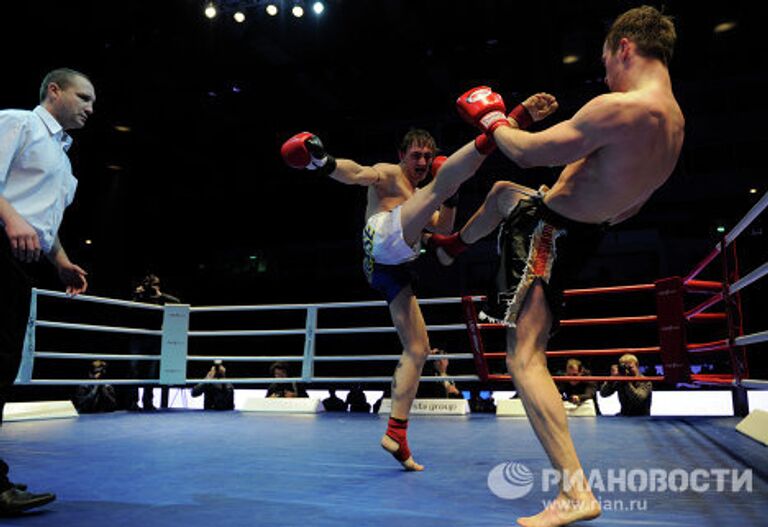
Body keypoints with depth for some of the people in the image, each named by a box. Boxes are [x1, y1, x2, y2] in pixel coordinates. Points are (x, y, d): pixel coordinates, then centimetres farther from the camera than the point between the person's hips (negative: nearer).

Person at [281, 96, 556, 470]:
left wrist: (451, 196, 16)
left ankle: (396, 435, 5)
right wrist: (325, 163, -26)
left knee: (417, 349, 4)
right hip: (386, 239, -8)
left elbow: (444, 229, 30)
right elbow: (359, 174, -5)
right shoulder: (388, 174, 17)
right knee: (438, 184, -21)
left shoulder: (416, 200, 39)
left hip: (392, 270, 8)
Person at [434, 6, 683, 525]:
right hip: (582, 231, 10)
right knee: (502, 191, 33)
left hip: (546, 232, -10)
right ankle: (453, 245, 62)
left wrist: (493, 120, -2)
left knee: (525, 357, -10)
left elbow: (530, 152, -22)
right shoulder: (674, 118, 5)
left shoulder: (620, 108, -27)